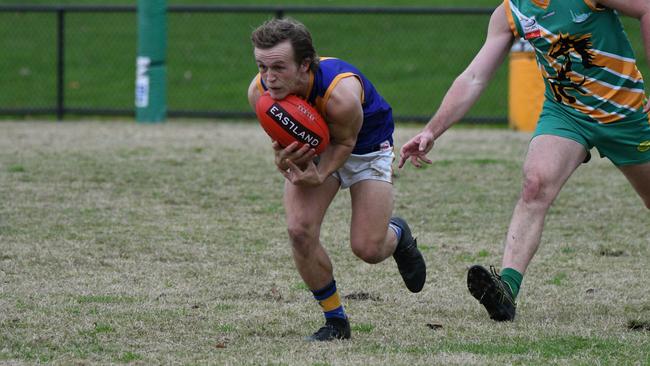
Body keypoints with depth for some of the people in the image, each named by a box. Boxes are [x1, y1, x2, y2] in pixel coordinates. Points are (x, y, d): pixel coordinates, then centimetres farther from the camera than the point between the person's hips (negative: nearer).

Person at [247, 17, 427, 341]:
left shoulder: (341, 93, -42)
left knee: (368, 249, -10)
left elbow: (344, 142, -21)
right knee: (299, 230, -18)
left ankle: (398, 235, 31)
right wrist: (284, 160, -32)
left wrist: (320, 175, -38)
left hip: (367, 147, -4)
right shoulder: (259, 92, -27)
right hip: (311, 148, 4)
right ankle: (335, 320, 2)